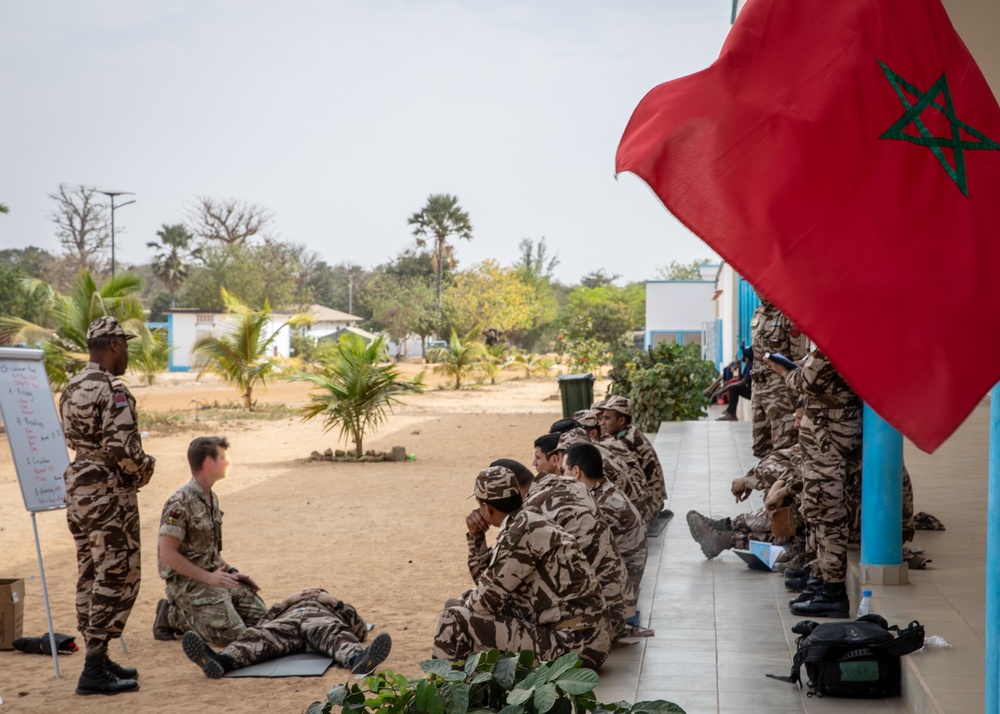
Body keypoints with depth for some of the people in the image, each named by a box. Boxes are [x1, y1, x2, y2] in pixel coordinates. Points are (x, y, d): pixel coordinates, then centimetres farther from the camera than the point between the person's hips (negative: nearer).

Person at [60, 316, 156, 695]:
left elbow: (75, 440, 12)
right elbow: (121, 447, -25)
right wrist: (145, 467, -5)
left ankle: (98, 659, 24)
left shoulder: (71, 389, 11)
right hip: (109, 491, -9)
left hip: (78, 489, 10)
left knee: (91, 576, 16)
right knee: (117, 578, -4)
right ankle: (94, 671, -5)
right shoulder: (112, 389, -18)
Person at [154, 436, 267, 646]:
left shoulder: (212, 498, 12)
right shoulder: (180, 502, -17)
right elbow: (168, 554, -20)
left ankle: (188, 613, 13)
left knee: (261, 618, 2)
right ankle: (173, 616, 0)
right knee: (232, 633, -21)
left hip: (214, 576, 9)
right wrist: (208, 577, -20)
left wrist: (231, 571, 8)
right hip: (187, 582, -9)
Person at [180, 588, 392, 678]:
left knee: (335, 633, -38)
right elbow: (261, 624, 26)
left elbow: (361, 630, 22)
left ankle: (358, 659, -73)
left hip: (322, 619, -1)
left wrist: (335, 602, 17)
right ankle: (221, 660, -63)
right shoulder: (292, 603, 46)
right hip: (286, 621, 1)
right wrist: (285, 602, 19)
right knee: (259, 634, -33)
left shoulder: (332, 607, 43)